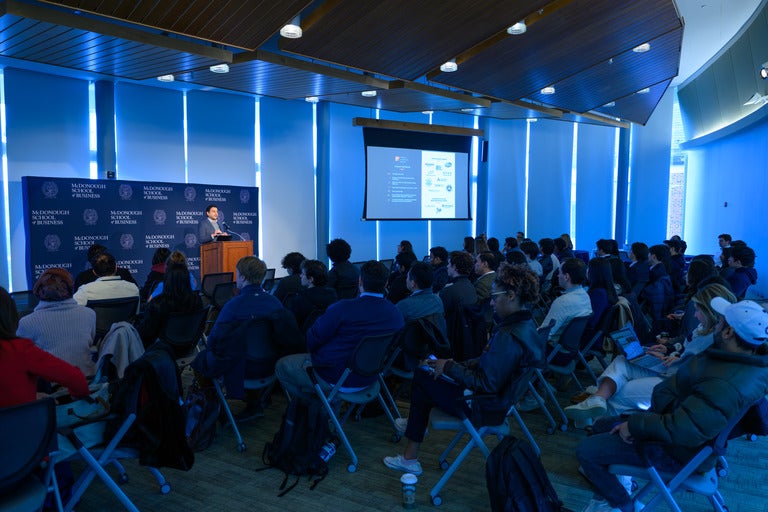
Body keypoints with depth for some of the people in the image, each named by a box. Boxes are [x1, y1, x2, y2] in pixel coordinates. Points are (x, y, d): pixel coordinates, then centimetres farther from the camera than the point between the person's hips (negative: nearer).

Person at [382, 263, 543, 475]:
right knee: (424, 372, 14)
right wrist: (459, 364, 3)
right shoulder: (526, 325, 1)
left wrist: (450, 367, -17)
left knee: (423, 379, 3)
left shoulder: (509, 337, -30)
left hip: (484, 410, -9)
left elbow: (487, 384, -28)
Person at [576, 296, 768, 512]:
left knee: (585, 450, -10)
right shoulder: (750, 358, -5)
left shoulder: (727, 384, -36)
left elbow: (680, 431, -37)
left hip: (676, 450, -10)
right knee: (603, 426, 19)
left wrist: (634, 424, -24)